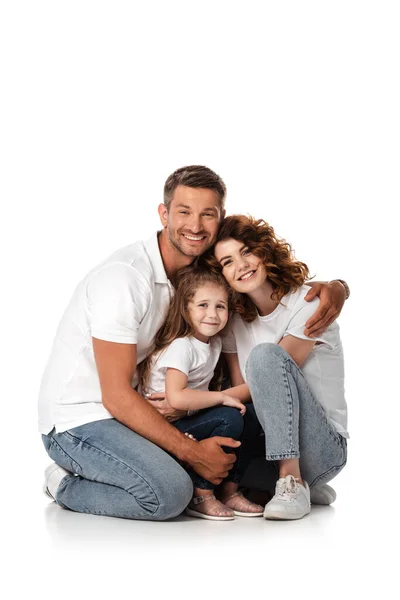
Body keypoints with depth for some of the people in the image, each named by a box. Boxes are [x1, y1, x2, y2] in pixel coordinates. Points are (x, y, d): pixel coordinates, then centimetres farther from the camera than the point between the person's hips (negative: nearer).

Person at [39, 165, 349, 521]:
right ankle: (66, 487, -3)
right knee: (170, 492, -30)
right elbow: (116, 395, -22)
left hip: (130, 411, 9)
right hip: (78, 421, -9)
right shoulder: (124, 277, -21)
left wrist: (332, 288, -13)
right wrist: (193, 453, -22)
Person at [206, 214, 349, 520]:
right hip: (270, 443, 7)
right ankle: (300, 484, 3)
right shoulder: (235, 318, 7)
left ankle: (293, 482, -27)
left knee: (265, 354, -26)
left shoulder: (309, 303, -10)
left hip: (325, 447, -6)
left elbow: (268, 378, -16)